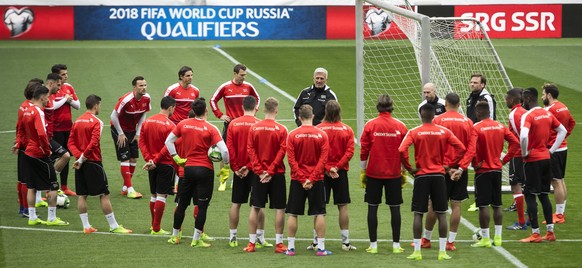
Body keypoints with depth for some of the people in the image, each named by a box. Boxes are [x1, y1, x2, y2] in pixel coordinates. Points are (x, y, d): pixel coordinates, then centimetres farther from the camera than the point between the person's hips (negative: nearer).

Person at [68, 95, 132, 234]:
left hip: (81, 163, 7)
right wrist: (82, 158, -14)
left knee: (82, 195, 8)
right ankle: (114, 226, 2)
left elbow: (71, 143, 5)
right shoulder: (96, 122, -11)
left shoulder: (77, 121, 9)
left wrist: (79, 156, -6)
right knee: (104, 194, -1)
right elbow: (94, 143, -21)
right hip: (93, 162, -7)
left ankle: (86, 226, 9)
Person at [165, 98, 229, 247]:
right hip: (205, 170, -4)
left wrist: (176, 158, 11)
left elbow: (168, 141, 7)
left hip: (188, 168, 4)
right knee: (202, 206, 2)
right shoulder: (210, 128, -11)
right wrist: (226, 164, 0)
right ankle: (196, 239, 1)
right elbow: (224, 150, -17)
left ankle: (175, 236, 24)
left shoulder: (183, 124, 0)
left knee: (182, 204, 15)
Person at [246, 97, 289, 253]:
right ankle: (279, 243, 3)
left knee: (255, 208, 9)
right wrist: (270, 171, -10)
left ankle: (251, 242, 10)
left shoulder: (254, 128, 0)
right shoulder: (281, 130, -8)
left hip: (259, 174, 3)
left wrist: (259, 171, -5)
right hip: (277, 174, -2)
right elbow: (282, 152, -12)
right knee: (279, 208, 4)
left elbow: (250, 150, -4)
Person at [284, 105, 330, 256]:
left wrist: (301, 178, -6)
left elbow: (291, 159, -8)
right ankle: (321, 248, 3)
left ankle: (290, 247, 7)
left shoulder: (293, 135, -5)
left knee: (293, 214, 7)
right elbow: (323, 159, -7)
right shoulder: (322, 135, -3)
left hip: (297, 180, 0)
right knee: (319, 214, 5)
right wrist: (312, 178, -8)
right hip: (316, 180, 0)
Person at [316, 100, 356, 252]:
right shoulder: (347, 130, 0)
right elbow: (349, 152, -8)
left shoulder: (318, 129, -5)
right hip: (341, 172, 1)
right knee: (343, 207, 5)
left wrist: (327, 168, -11)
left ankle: (316, 242, 4)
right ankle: (345, 242, 6)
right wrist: (337, 167, -11)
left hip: (322, 171, -1)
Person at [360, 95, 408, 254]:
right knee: (395, 208, 6)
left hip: (374, 173, -1)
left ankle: (373, 245, 5)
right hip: (394, 173, 1)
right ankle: (396, 245, 6)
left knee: (372, 208, 5)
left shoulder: (370, 125, -4)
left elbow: (364, 151, -3)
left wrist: (363, 171, 6)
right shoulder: (400, 126, -2)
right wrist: (403, 171, 13)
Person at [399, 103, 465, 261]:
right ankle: (442, 251, 4)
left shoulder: (414, 132, -5)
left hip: (421, 176, -1)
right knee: (441, 214, 6)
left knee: (418, 214, 4)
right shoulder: (444, 132, 1)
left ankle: (417, 251, 0)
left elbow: (401, 150, -18)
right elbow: (461, 148, -2)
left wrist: (409, 168, -5)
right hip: (439, 175, 1)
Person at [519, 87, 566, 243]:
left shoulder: (528, 116, -16)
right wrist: (552, 149, 12)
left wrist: (524, 153, -16)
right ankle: (550, 232, 15)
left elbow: (524, 136, -32)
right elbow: (563, 131, 16)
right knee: (544, 195, 15)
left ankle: (535, 234, -2)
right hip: (546, 158, 7)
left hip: (532, 160, -7)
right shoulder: (547, 114, 8)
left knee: (530, 195, -1)